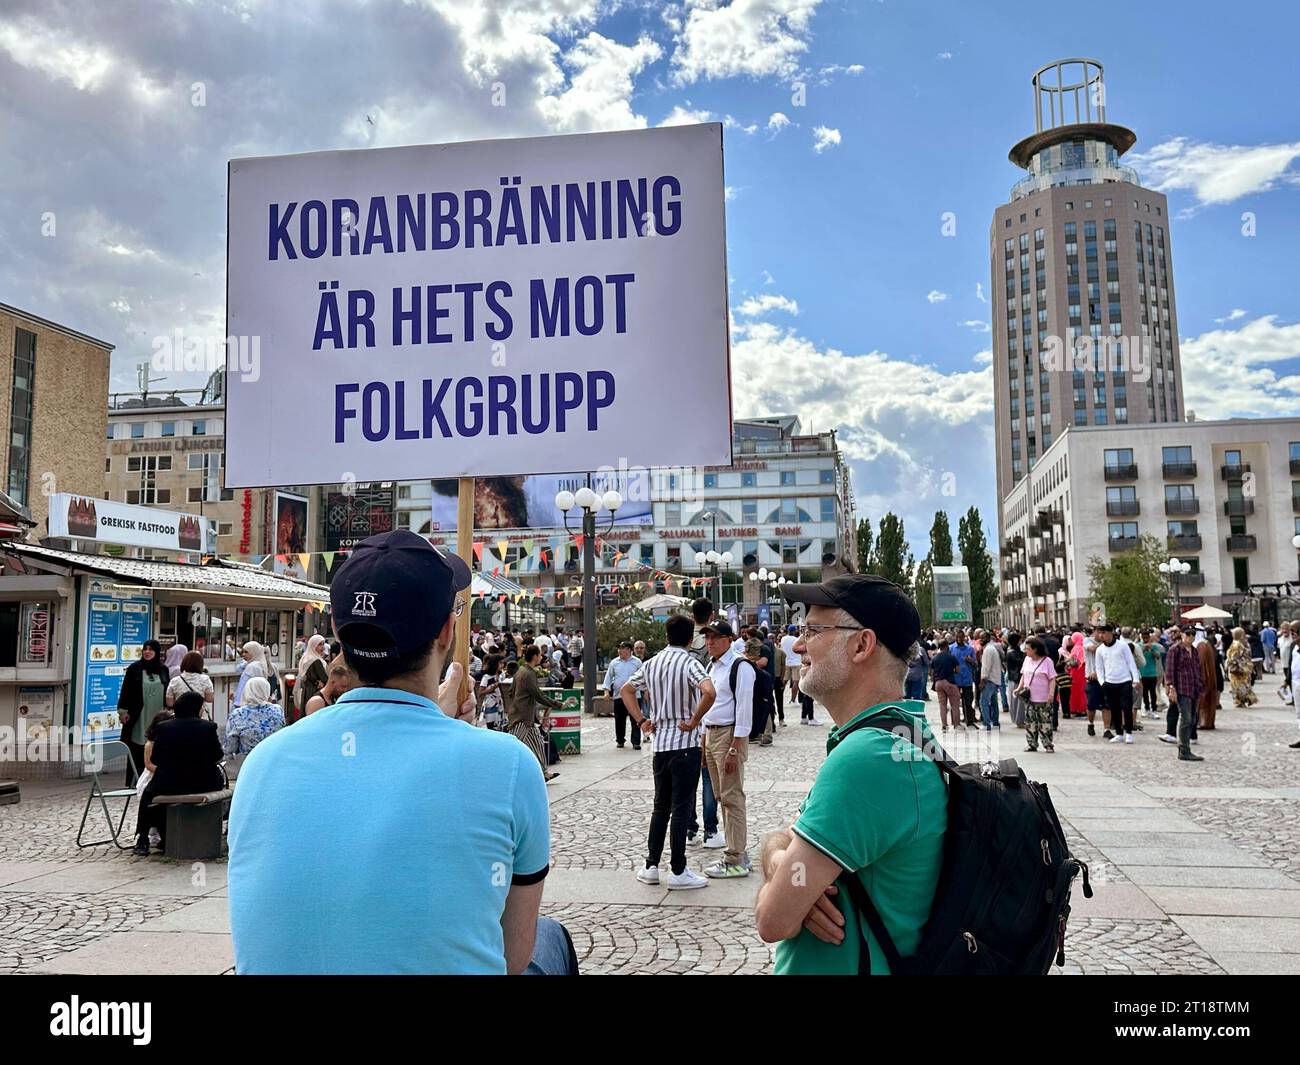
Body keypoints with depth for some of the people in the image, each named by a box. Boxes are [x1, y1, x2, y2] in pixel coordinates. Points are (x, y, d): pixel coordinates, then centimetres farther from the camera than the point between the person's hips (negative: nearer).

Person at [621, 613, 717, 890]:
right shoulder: (689, 663, -12)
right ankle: (678, 872, 5)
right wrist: (694, 721, -18)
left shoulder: (652, 663, 8)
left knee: (661, 807, 16)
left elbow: (626, 690, 15)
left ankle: (651, 866, 19)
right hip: (685, 743, -6)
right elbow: (709, 692, -29)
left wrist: (641, 721, 10)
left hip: (659, 742, 6)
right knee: (681, 809, 0)